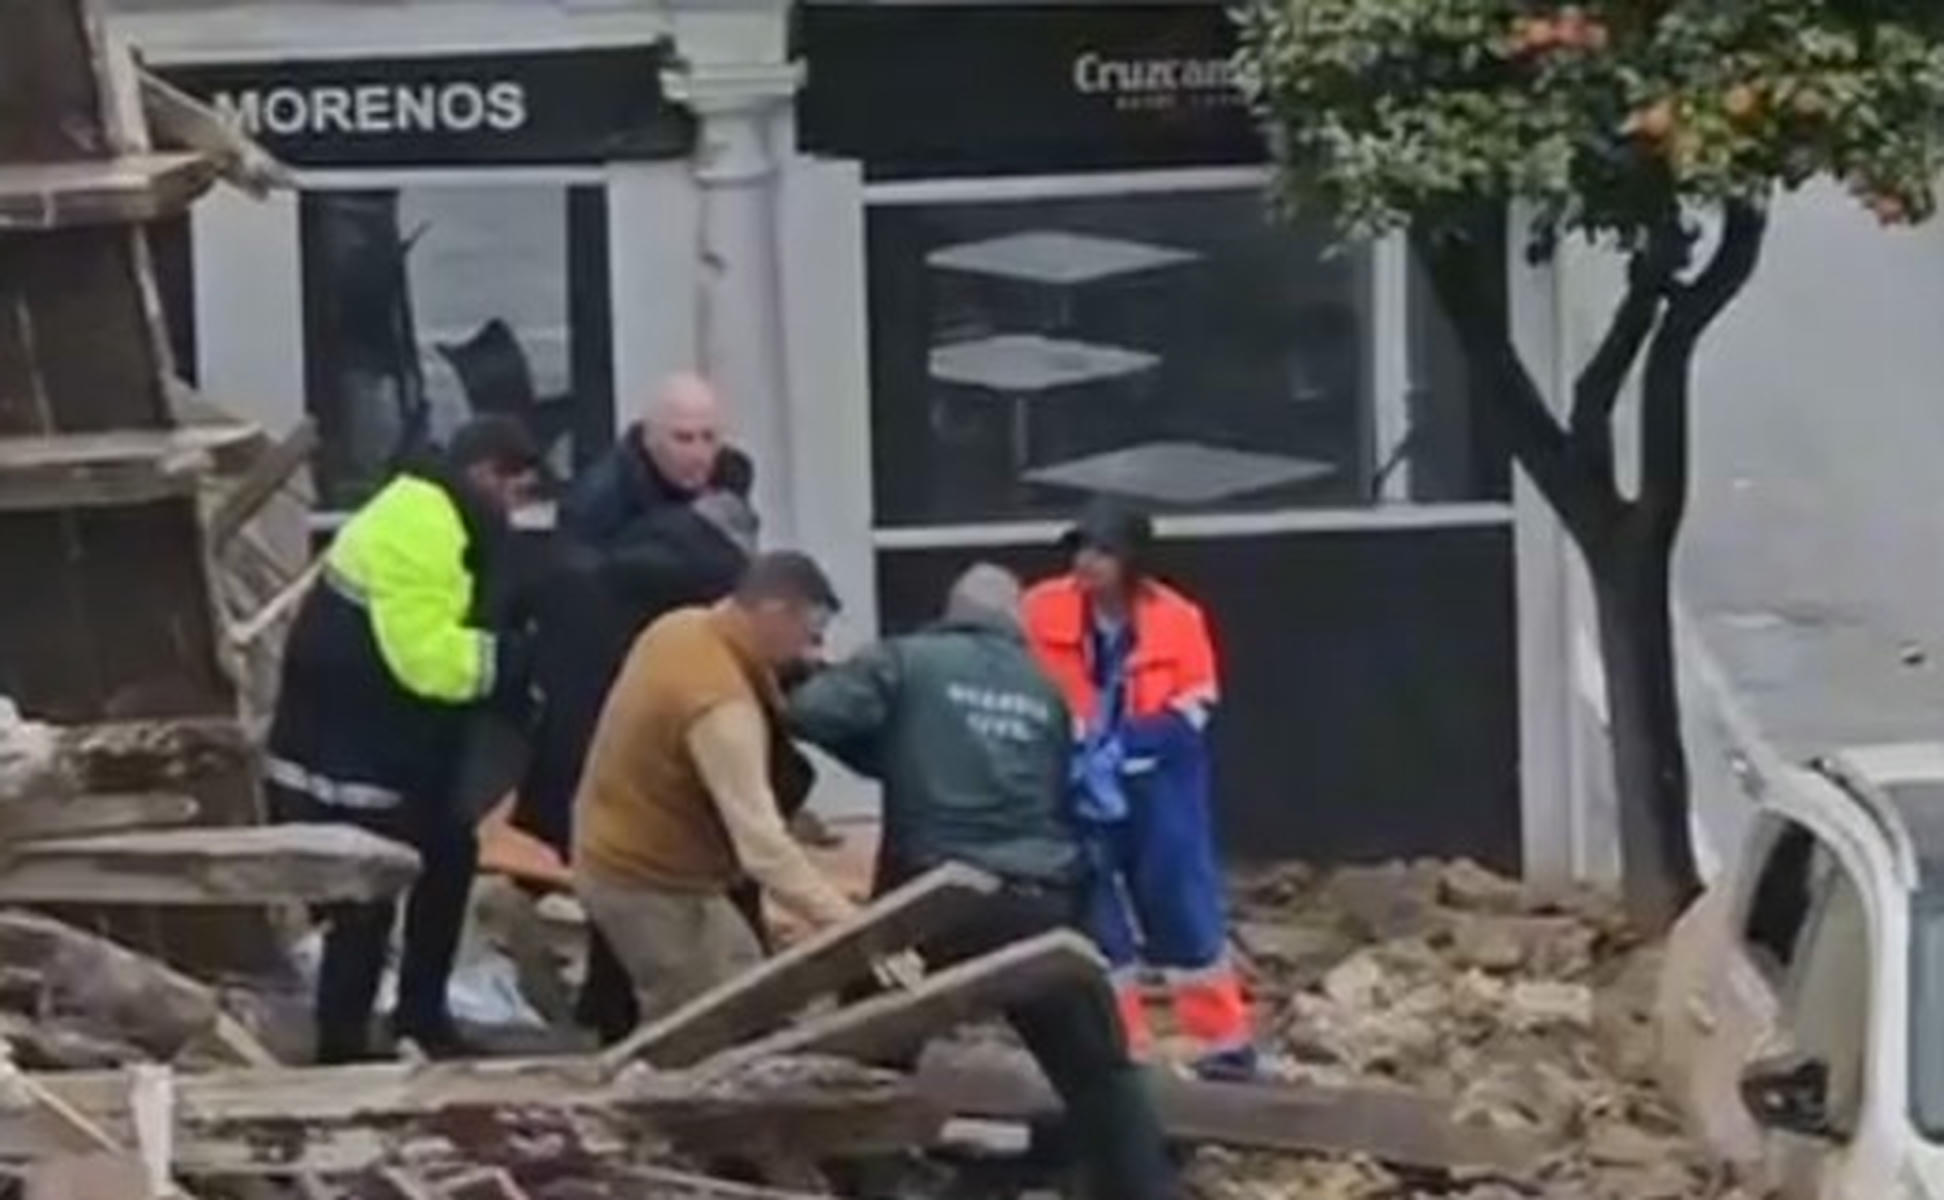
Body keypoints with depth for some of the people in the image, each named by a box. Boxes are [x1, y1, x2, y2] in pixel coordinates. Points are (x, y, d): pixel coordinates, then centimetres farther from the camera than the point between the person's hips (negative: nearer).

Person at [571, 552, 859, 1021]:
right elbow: (761, 843, -36)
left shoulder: (680, 627, -1)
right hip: (651, 882, -10)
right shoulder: (722, 702, -30)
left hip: (623, 854, 10)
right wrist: (847, 924, -40)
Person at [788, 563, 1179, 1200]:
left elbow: (814, 711, -8)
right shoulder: (1046, 689, 15)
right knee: (1098, 1072, 10)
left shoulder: (905, 661, 2)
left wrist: (895, 760, 8)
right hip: (1038, 904, 2)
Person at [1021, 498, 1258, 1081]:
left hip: (1158, 787, -1)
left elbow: (1191, 714, -10)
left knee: (1183, 905, 4)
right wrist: (1078, 750, -17)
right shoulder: (1044, 612, -9)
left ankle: (1226, 1038, 16)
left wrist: (1122, 746, -23)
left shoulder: (1177, 620, -10)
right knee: (1093, 916, 5)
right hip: (1078, 786, 1)